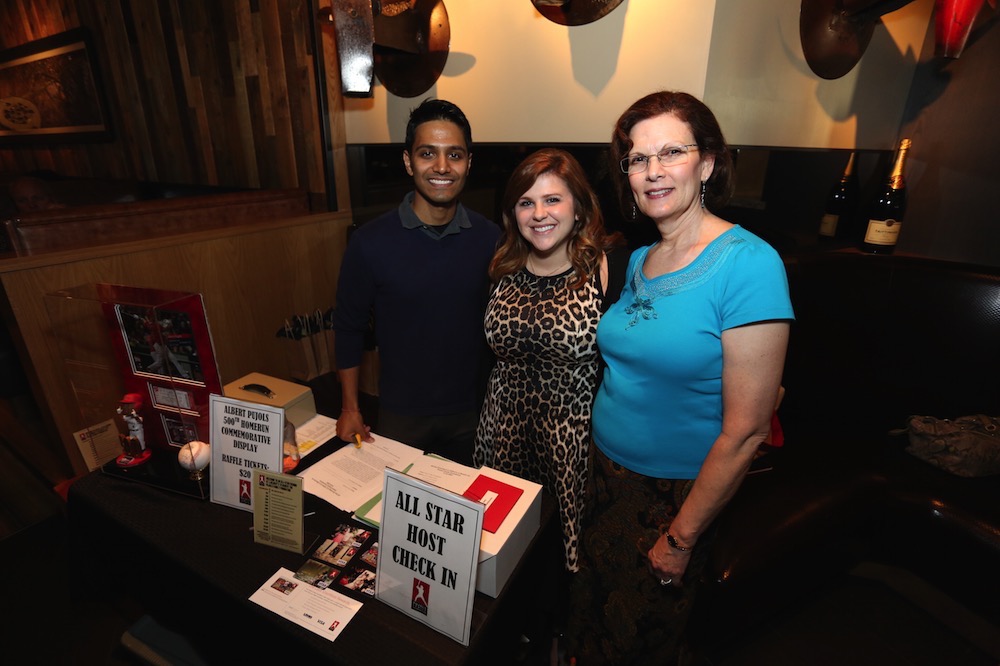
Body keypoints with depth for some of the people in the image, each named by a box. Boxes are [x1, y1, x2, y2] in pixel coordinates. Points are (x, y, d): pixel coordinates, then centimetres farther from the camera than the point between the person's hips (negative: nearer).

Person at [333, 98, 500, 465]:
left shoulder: (490, 239, -8)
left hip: (471, 411, 2)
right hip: (400, 415, -1)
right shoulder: (370, 242, -13)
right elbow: (349, 327, -3)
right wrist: (350, 409, -1)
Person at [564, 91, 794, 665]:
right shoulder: (638, 260, 0)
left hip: (677, 494, -5)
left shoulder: (747, 263, -22)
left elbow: (745, 431, -21)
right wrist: (603, 467, 6)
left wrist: (682, 537, -13)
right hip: (608, 475, 6)